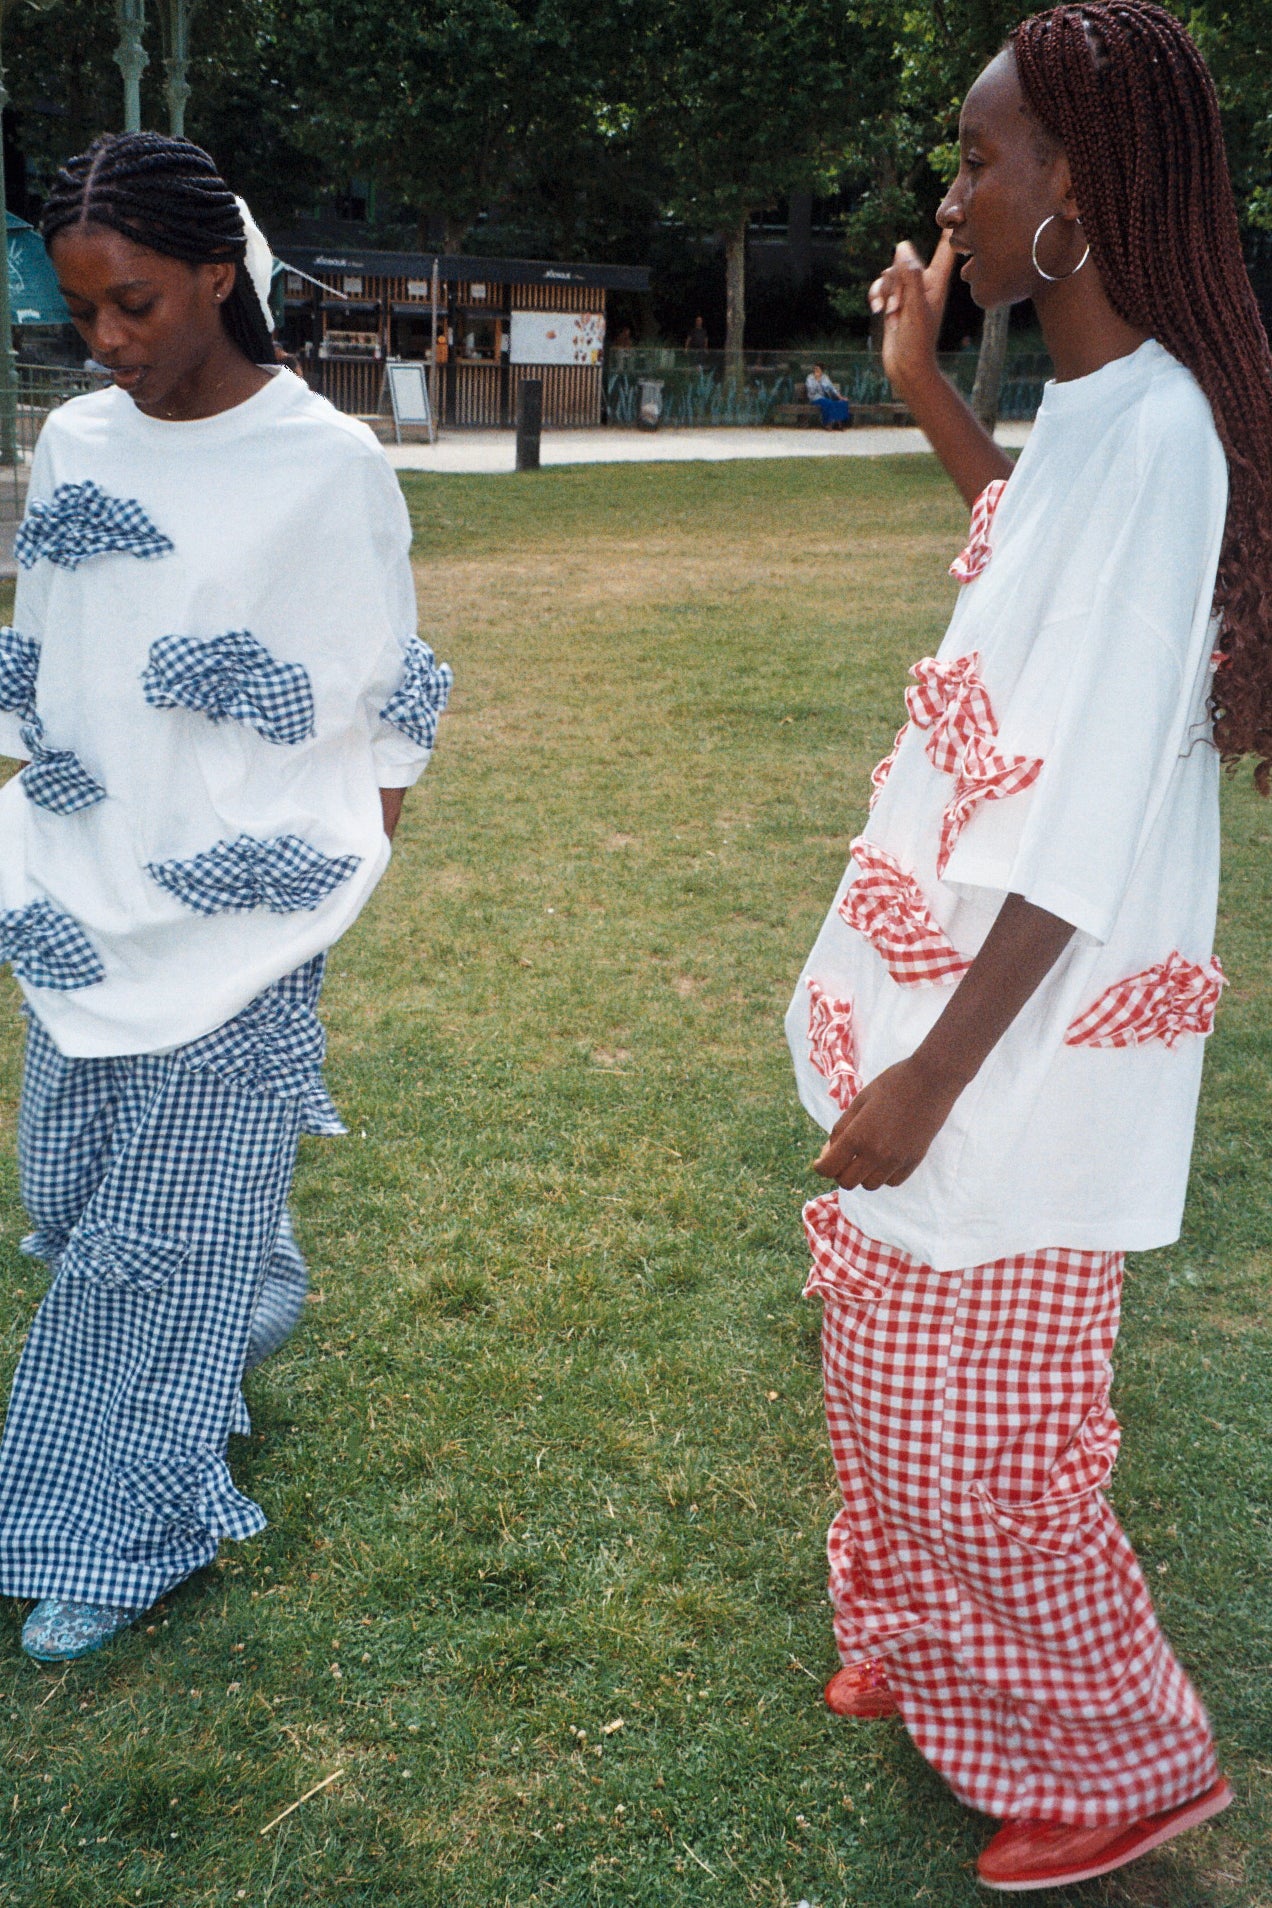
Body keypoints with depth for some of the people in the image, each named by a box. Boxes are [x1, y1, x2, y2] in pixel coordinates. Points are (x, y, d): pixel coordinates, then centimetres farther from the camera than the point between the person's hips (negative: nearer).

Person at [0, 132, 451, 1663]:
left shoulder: (330, 468, -10)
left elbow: (386, 704, -3)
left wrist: (343, 864, -1)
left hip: (242, 907, -5)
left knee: (171, 1214, 1)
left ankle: (126, 1526, 19)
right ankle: (243, 1317, 45)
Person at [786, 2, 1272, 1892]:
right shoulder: (1091, 407, 6)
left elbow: (1093, 819, -25)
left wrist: (937, 1072, -23)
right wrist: (927, 393, 25)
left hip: (1033, 1028, -9)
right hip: (955, 983, 10)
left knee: (963, 1409, 5)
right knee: (893, 1352, 22)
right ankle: (935, 1648, 45)